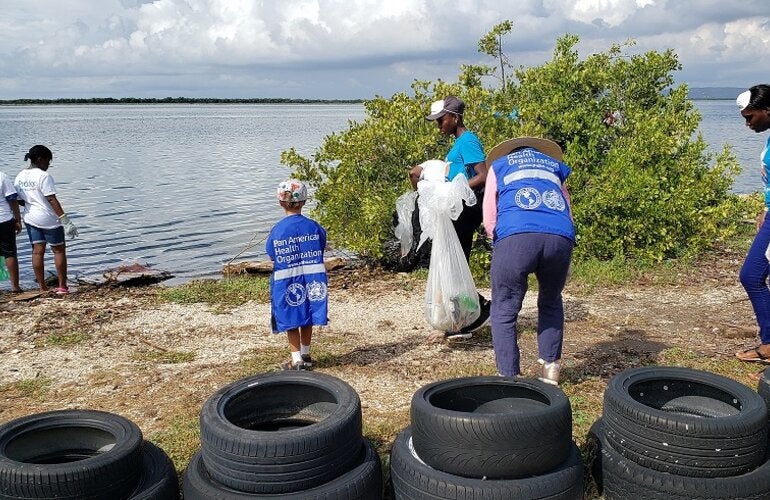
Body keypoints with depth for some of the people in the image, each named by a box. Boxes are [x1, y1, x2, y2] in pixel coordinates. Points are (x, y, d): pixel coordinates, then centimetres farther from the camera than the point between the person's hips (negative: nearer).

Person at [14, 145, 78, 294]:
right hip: (49, 219, -7)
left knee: (37, 251, 9)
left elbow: (19, 200, 9)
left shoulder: (20, 177, 6)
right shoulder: (43, 176, -16)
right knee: (59, 250, 5)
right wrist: (65, 220, -20)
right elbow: (52, 200, -20)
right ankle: (62, 286, 7)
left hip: (30, 218, 7)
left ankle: (42, 287, 13)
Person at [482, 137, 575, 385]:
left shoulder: (498, 165, 29)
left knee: (504, 311, 10)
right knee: (551, 303, 26)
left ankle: (509, 378, 5)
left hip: (515, 236, -3)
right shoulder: (556, 166, 35)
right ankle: (550, 370, 25)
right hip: (561, 237, 3)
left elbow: (489, 220, 20)